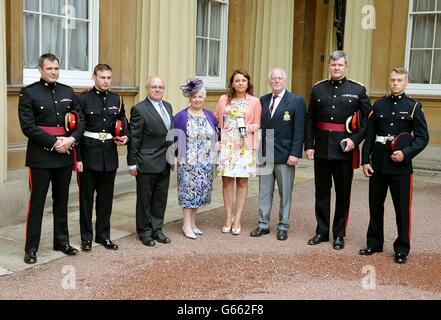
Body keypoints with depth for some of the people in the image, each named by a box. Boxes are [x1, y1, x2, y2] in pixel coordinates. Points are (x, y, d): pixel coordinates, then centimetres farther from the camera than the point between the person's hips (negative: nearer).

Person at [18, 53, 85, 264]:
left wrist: (71, 140, -12)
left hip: (65, 155, 5)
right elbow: (27, 126, -12)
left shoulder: (68, 92, 10)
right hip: (40, 156, -4)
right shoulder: (29, 93, -4)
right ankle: (31, 248, 10)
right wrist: (54, 142, -17)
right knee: (37, 202, 1)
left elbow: (80, 120, 6)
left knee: (62, 201, 14)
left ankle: (62, 241, 26)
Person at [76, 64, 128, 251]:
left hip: (110, 155, 4)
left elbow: (123, 123, 18)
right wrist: (77, 157, -11)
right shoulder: (83, 98, -5)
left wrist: (124, 138, -4)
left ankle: (103, 235, 22)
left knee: (106, 197, 11)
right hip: (89, 153, -4)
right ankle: (86, 237, 17)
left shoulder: (117, 99, 8)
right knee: (86, 197, 6)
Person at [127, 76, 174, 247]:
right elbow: (134, 138, -11)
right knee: (144, 199, 7)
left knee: (160, 199, 14)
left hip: (165, 163, 7)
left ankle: (156, 229, 26)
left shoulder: (168, 106, 12)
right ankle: (144, 232, 19)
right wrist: (132, 163, -12)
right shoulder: (139, 109, -10)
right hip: (147, 163, -6)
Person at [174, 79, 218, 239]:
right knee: (188, 190, -2)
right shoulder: (181, 116, -5)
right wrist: (178, 153, -8)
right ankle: (187, 225, 8)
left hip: (206, 162, 5)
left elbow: (216, 133, 20)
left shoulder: (209, 115, 8)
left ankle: (192, 223, 22)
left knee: (201, 191, 9)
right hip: (188, 162, -5)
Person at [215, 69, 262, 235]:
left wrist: (249, 127, -13)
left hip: (245, 145, -1)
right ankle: (228, 217, 14)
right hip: (226, 144, 1)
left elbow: (257, 124, 6)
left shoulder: (254, 101, 3)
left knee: (242, 181, 2)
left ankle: (237, 219, 10)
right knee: (226, 180, 2)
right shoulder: (224, 99, 7)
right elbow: (216, 119, 11)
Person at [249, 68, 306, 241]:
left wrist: (295, 153, -14)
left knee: (285, 193, 6)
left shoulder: (296, 101, -4)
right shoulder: (263, 100, 10)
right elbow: (259, 125, 8)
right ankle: (263, 224, 21)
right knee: (264, 192, 10)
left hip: (285, 155, -4)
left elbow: (299, 130, -8)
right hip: (265, 154, 4)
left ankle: (283, 226, 17)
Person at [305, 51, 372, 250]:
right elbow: (310, 120, 7)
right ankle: (322, 231, 21)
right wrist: (309, 145, 0)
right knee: (321, 192, 9)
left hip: (345, 150, -2)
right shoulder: (318, 89, 6)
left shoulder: (358, 90, 1)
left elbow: (367, 118, 0)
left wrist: (355, 140, -12)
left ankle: (339, 234, 18)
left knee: (343, 193, 6)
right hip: (321, 149, 2)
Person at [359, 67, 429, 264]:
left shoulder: (413, 107, 1)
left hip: (401, 165, -3)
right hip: (377, 164, 3)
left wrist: (405, 153, -17)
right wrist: (365, 161, 0)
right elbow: (369, 135, 7)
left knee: (403, 208, 3)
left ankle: (402, 249, 14)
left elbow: (422, 137, -2)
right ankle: (374, 243, 25)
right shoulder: (379, 105, 8)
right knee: (375, 206, 10)